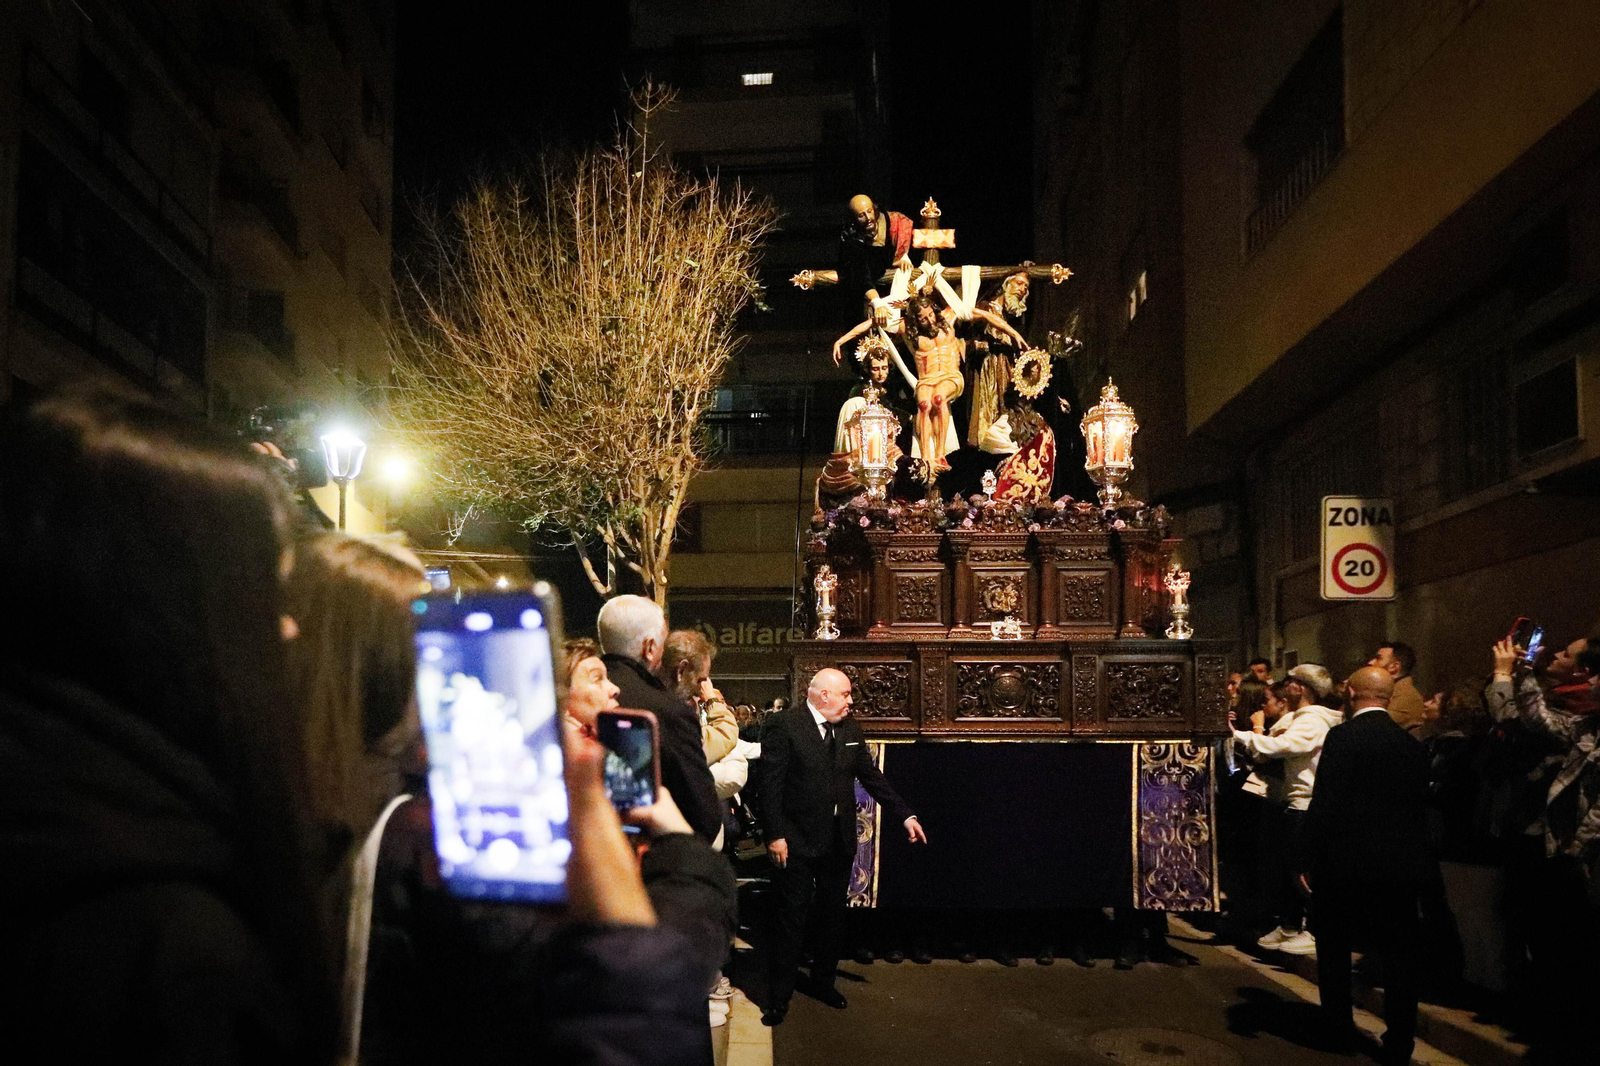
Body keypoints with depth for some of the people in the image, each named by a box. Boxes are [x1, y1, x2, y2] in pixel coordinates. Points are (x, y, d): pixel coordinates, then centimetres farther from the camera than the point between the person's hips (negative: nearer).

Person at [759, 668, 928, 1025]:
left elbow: (872, 777, 11)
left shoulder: (850, 730, 8)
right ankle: (779, 997, 10)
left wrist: (905, 815, 5)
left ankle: (822, 982, 33)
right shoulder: (783, 726, -11)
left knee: (832, 916, 16)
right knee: (792, 918, 0)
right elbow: (771, 784, -14)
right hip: (798, 841, -6)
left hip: (839, 841, 6)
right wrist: (775, 835, -19)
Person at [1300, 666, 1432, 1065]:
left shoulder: (1343, 737, -13)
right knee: (1399, 953, 10)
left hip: (1347, 864, -5)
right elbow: (1420, 806, 9)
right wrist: (1412, 857, 16)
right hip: (1402, 864, 5)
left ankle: (1340, 1029, 20)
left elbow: (1324, 804, -17)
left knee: (1334, 947, 13)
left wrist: (1308, 860, -11)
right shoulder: (1411, 744, 5)